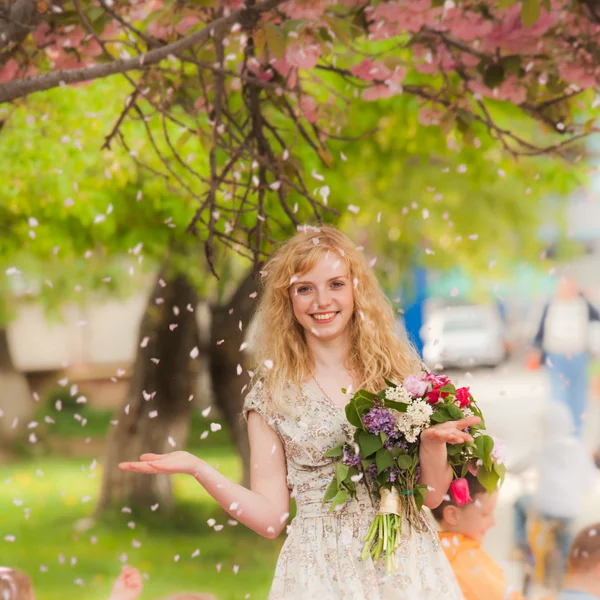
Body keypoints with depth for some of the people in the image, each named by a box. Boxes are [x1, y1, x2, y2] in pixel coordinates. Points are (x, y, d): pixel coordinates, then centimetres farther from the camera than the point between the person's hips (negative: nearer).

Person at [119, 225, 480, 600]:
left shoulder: (399, 370, 3)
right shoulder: (272, 395, 1)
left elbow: (432, 495, 2)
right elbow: (270, 518, -3)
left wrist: (434, 441, -17)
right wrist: (196, 468, -14)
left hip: (407, 566, 1)